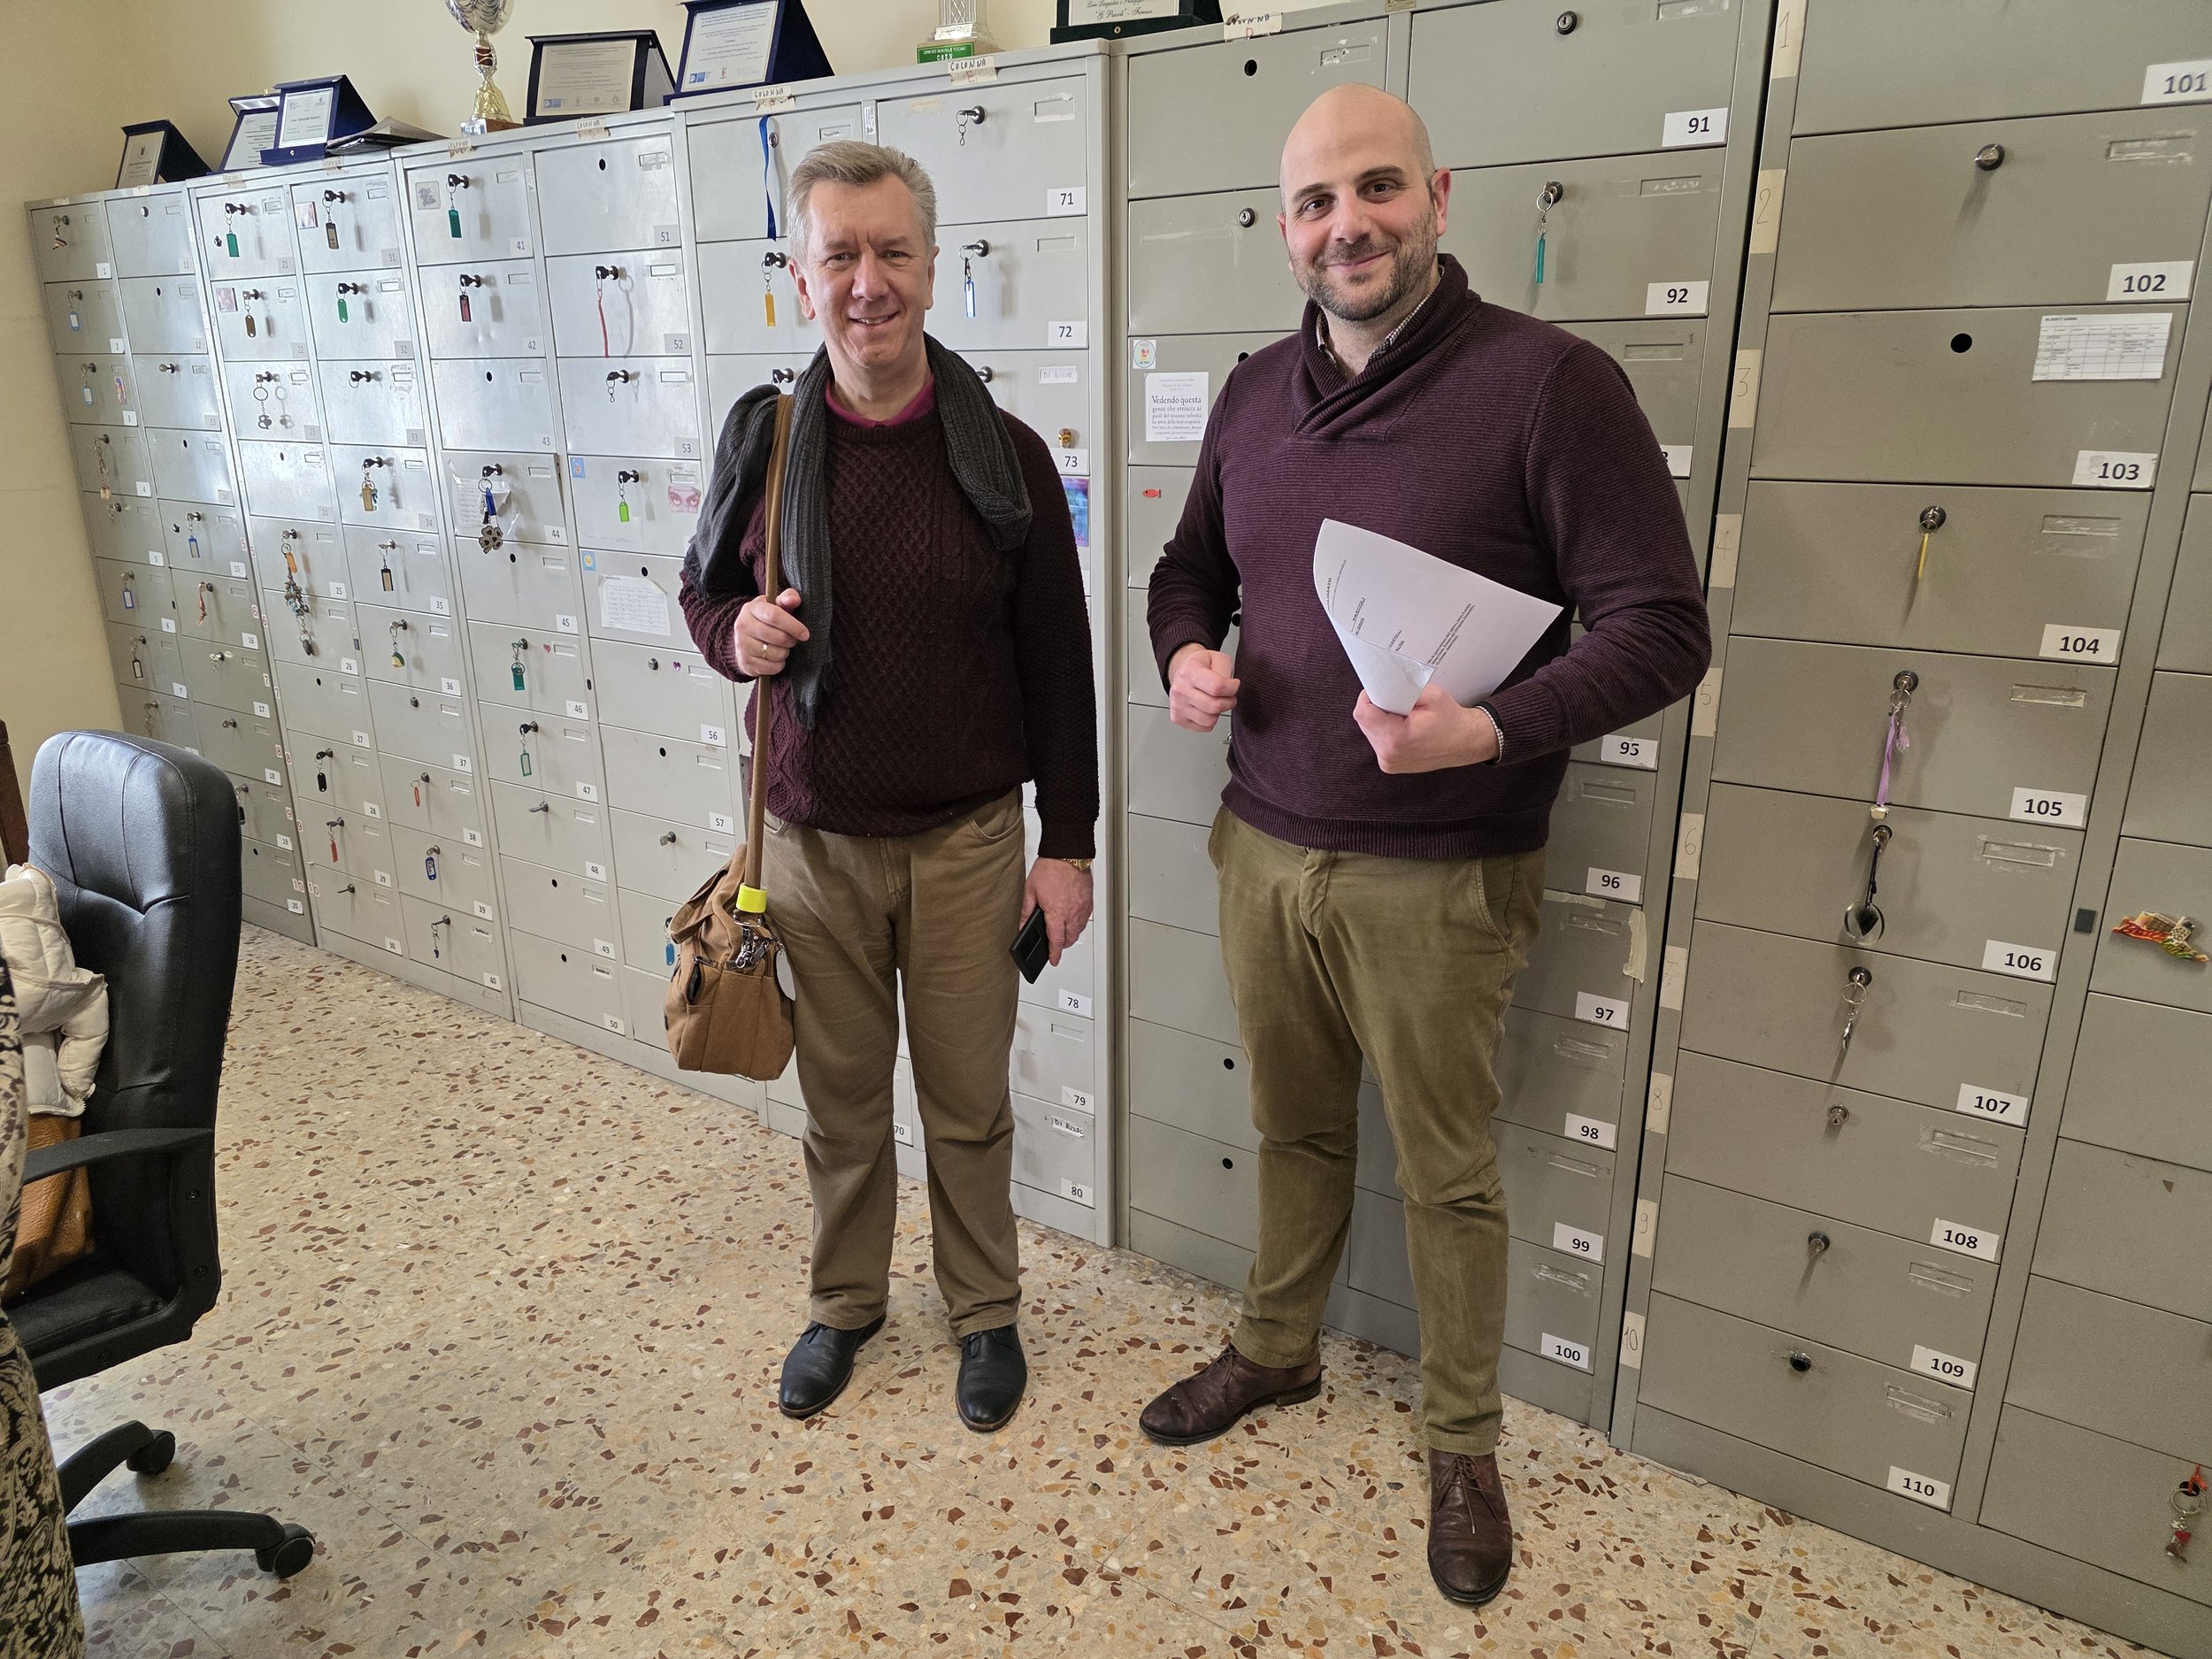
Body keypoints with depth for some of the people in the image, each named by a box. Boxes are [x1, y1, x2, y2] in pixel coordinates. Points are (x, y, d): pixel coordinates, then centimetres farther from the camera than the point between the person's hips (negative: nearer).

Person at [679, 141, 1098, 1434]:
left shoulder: (1005, 455, -6)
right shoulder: (764, 440, -1)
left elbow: (1057, 662, -2)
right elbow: (705, 593, 13)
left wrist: (1067, 842, -3)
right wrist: (738, 635, -12)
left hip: (968, 838, -1)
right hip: (815, 839, 2)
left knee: (969, 1098, 12)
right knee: (841, 1094, 16)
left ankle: (988, 1310, 35)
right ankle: (847, 1303, 39)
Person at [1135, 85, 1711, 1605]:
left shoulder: (1550, 382, -12)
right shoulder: (1256, 393, 7)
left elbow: (1661, 626, -14)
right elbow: (1190, 566, 20)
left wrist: (1490, 732, -29)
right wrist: (1186, 654, -3)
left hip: (1437, 883, -5)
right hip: (1264, 851, 5)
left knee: (1449, 1176, 12)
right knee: (1296, 1132, 22)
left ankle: (1465, 1444, 35)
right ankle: (1278, 1351, 46)